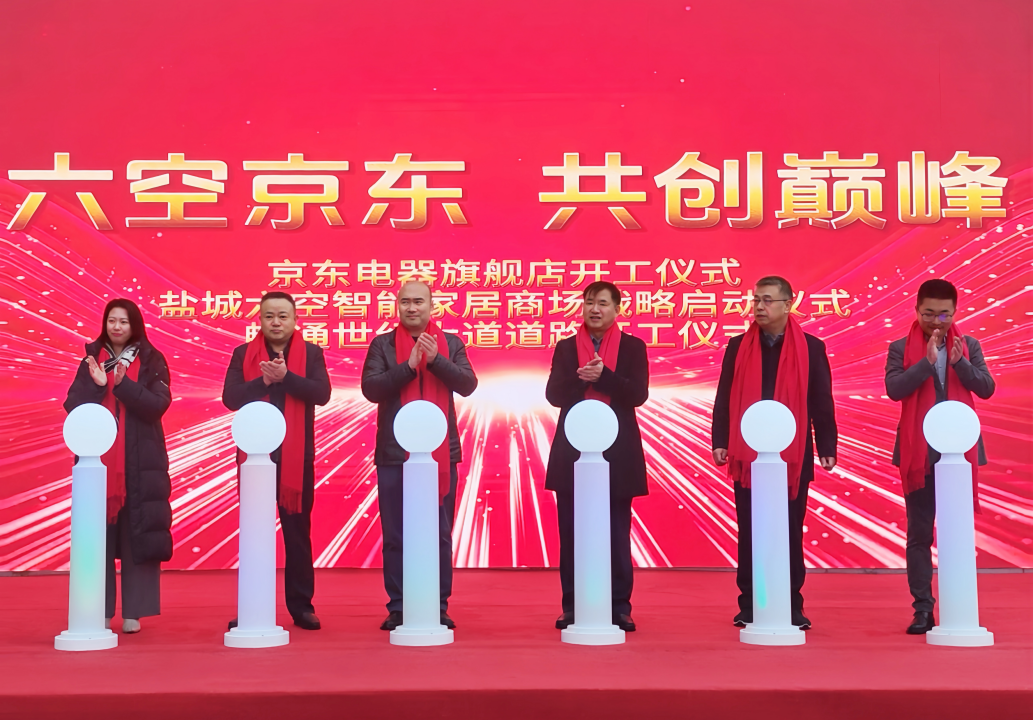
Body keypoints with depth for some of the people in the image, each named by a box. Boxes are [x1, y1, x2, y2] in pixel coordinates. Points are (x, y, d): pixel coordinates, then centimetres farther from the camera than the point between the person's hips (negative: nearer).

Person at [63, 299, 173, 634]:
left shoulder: (152, 361, 4)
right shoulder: (91, 359, 9)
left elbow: (158, 405, -9)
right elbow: (73, 405, 0)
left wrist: (122, 383, -19)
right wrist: (97, 384, -17)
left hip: (140, 461, -2)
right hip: (97, 458, 2)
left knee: (137, 533, -3)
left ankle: (133, 612, 4)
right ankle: (99, 611, 8)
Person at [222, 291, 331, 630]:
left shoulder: (311, 353, 4)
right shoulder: (243, 354, 6)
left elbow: (322, 393, -10)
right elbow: (231, 398, -5)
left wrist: (285, 376, -20)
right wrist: (264, 380, -16)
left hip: (296, 456, 0)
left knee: (298, 531, 5)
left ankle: (301, 606, 12)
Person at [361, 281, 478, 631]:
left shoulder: (451, 343, 7)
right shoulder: (382, 344, 4)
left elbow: (468, 384, -6)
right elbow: (370, 388, -8)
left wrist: (435, 360, -17)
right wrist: (408, 365, -17)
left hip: (441, 451, 1)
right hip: (395, 453, -1)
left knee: (440, 534, 5)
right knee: (395, 536, 4)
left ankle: (439, 606, 14)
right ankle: (397, 608, 12)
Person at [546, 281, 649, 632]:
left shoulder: (633, 347, 5)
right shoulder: (565, 348, 8)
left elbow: (639, 394, -8)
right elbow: (554, 395, -2)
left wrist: (603, 375, -20)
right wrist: (582, 377, -19)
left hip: (617, 452, -1)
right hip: (573, 450, 1)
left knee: (617, 533, 3)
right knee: (572, 533, 4)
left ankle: (620, 607, 10)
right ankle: (571, 606, 12)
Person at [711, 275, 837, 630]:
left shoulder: (811, 347, 1)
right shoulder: (737, 347, 6)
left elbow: (821, 401, 1)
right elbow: (724, 398, 6)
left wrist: (827, 446, -4)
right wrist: (719, 441, -2)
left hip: (793, 454, -1)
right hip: (747, 453, 1)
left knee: (790, 532, 6)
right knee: (749, 532, 6)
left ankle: (792, 607, 14)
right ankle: (749, 607, 13)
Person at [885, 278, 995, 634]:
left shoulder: (969, 346, 7)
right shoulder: (901, 349, 1)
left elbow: (986, 388, -2)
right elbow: (894, 389, -13)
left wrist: (959, 362, -17)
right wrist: (927, 361, -21)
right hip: (919, 453, -1)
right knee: (919, 534, 2)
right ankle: (923, 608, 8)